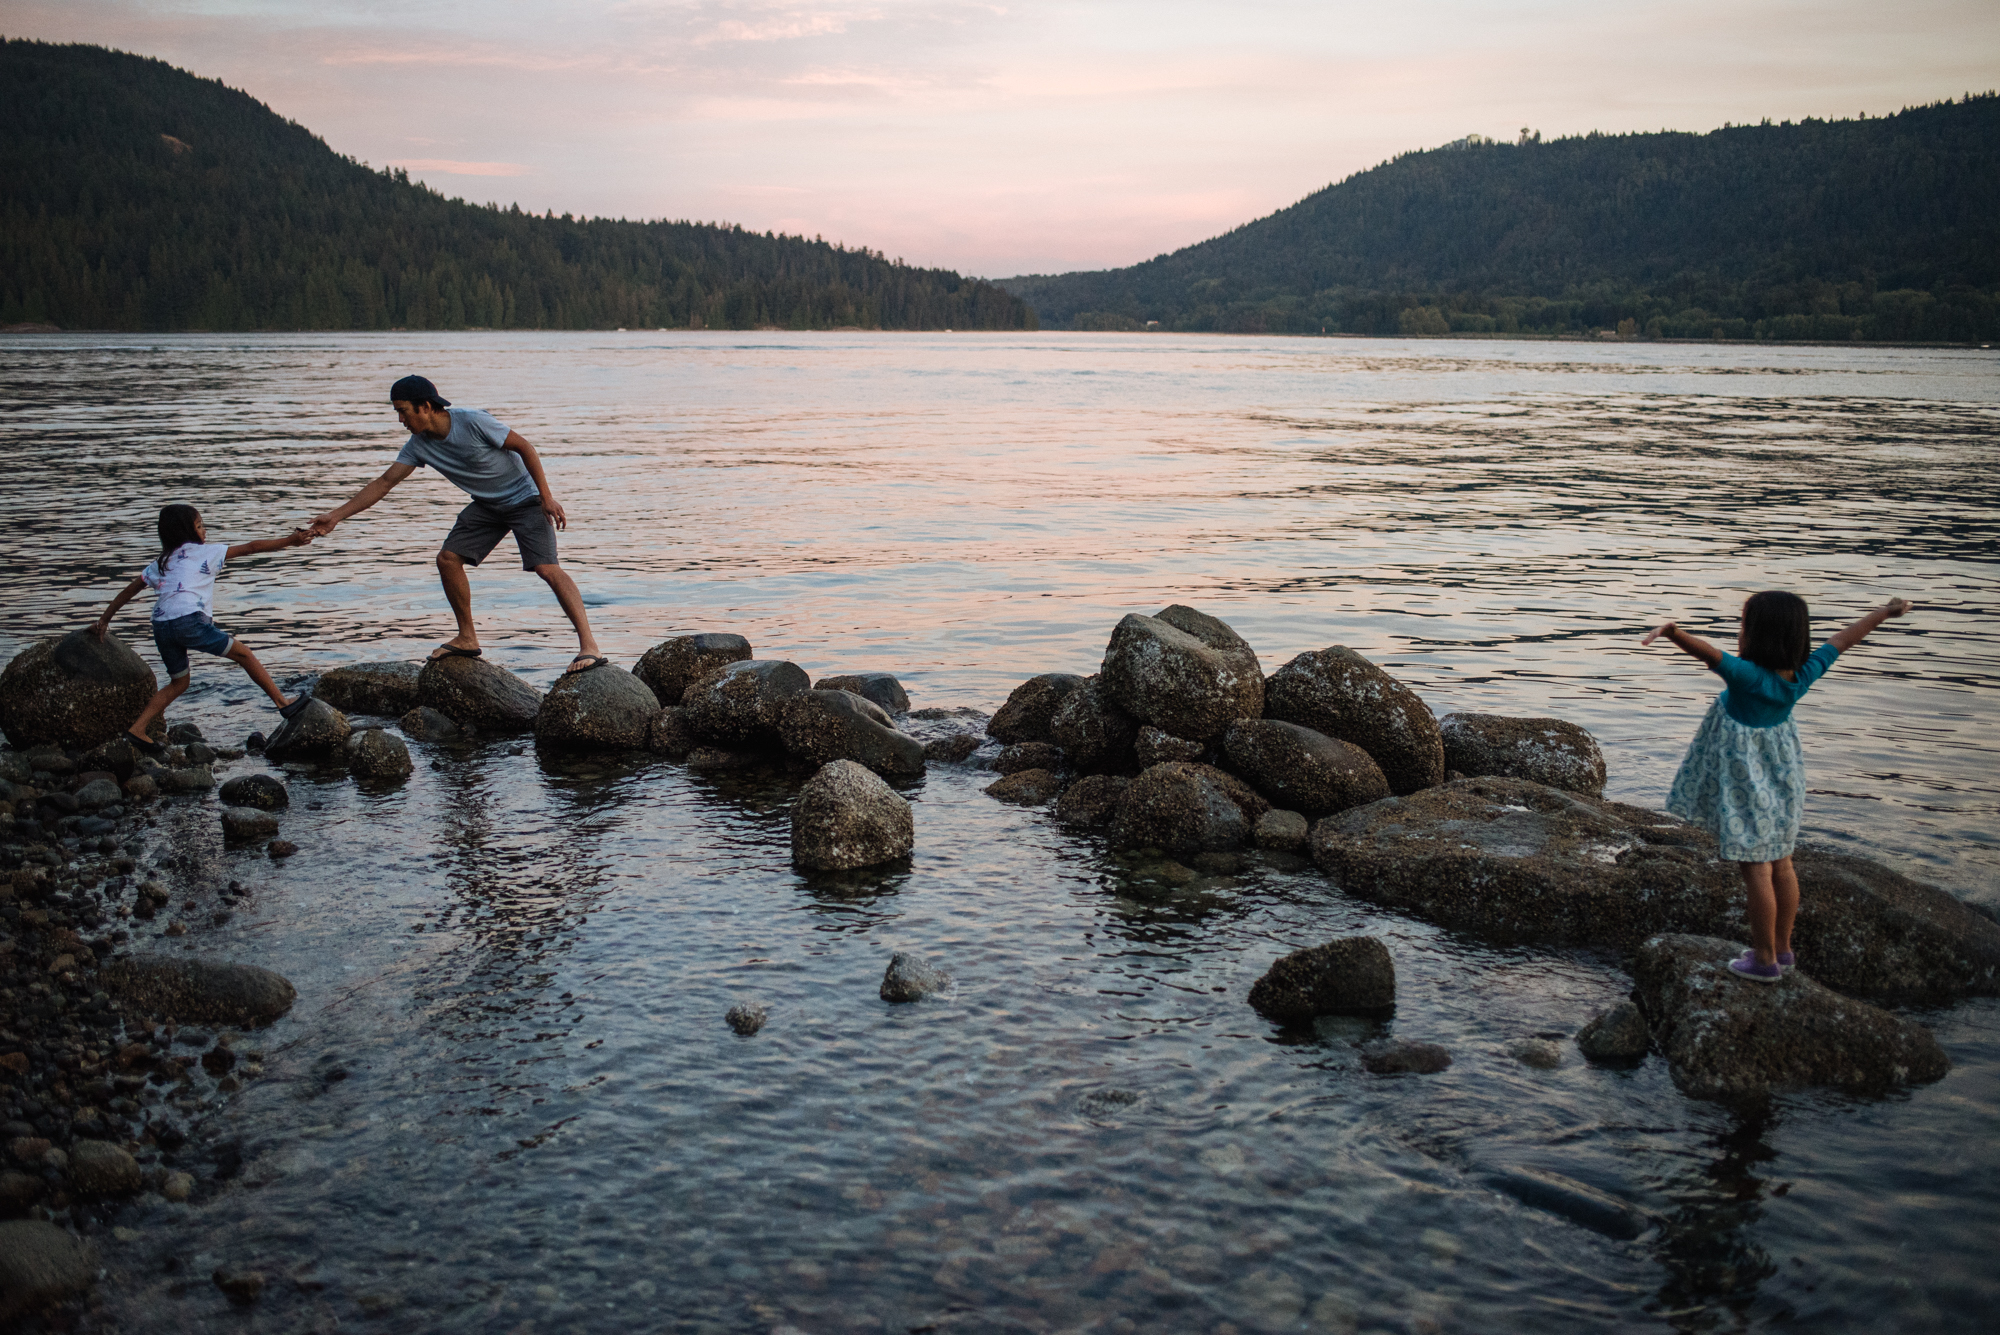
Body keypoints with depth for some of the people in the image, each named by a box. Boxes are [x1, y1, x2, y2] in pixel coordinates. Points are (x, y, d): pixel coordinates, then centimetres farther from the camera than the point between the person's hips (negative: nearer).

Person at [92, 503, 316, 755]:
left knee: (179, 682, 20)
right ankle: (283, 703, 3)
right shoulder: (205, 552, 9)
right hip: (189, 620, -6)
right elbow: (251, 548, 8)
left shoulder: (161, 562, 26)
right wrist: (289, 541, 11)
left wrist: (103, 620, 33)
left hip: (161, 625, 7)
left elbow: (128, 591, 27)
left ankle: (137, 729, 12)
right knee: (242, 653, 4)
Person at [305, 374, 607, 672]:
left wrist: (547, 497, -21)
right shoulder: (418, 445, -6)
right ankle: (467, 638, 12)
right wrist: (335, 516, -7)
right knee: (447, 559, -3)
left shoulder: (474, 422, -26)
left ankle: (589, 646, -26)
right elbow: (384, 483, -2)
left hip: (525, 499, -7)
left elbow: (523, 447, -19)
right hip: (486, 505, 7)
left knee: (547, 568, -22)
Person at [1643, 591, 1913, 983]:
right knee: (1780, 864, 17)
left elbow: (1709, 653, -46)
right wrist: (1884, 612, 17)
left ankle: (1764, 959, 11)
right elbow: (1841, 641, 4)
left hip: (1747, 785, -7)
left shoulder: (1748, 677, -28)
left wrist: (1672, 631, -62)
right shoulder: (1802, 676, -9)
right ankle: (1782, 950, 30)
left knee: (1756, 868, 2)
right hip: (1780, 780, 7)